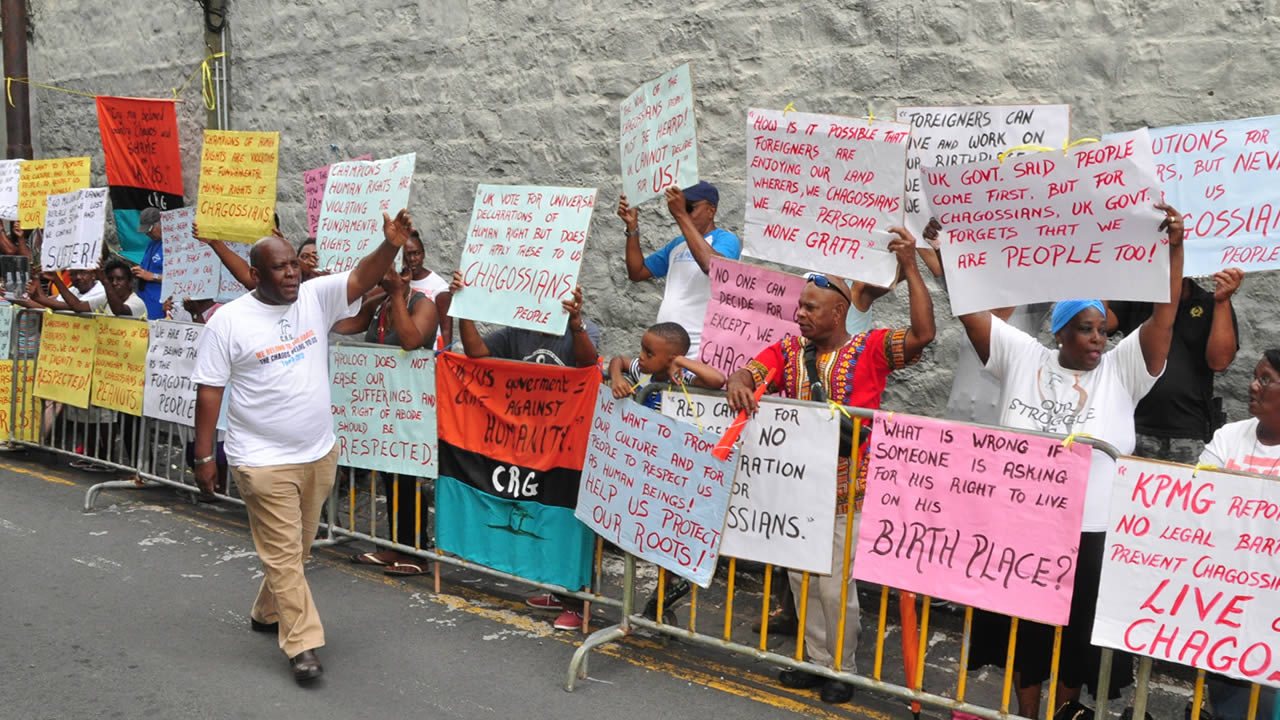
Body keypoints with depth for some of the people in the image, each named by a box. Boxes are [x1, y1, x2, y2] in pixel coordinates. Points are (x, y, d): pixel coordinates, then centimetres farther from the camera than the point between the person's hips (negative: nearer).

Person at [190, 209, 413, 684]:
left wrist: (391, 246, -34)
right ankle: (303, 644, 7)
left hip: (319, 454, 5)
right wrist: (203, 456, -6)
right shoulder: (229, 321, -10)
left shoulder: (316, 297, 0)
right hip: (263, 462, -5)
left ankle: (268, 613, 41)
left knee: (296, 547, 20)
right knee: (283, 554, 0)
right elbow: (209, 390, -6)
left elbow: (361, 279, -14)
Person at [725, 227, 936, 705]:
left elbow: (923, 334, -19)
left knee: (836, 586, 3)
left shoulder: (870, 349, -7)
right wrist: (737, 382, -27)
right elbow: (747, 375, -2)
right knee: (802, 579, 15)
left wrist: (910, 267, -21)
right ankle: (817, 660, 32)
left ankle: (842, 670, 24)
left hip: (847, 492, -5)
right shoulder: (787, 351, 5)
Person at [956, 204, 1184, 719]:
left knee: (1077, 634, 11)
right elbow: (971, 310, 0)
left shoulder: (1120, 371, 3)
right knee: (1023, 628, 13)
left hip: (1090, 531, 0)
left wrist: (1173, 249, -16)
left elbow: (1163, 317, -7)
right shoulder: (1023, 358, 3)